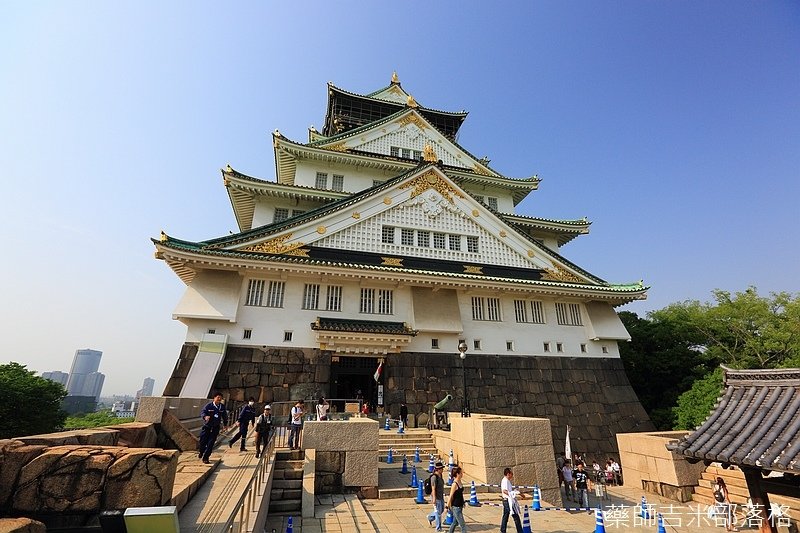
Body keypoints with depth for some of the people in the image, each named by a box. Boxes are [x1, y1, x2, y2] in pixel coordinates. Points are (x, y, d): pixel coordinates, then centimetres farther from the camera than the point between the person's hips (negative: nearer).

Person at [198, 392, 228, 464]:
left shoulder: (222, 406, 2)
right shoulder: (209, 405, -9)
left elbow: (224, 416, 15)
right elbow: (202, 412, -12)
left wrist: (225, 424, 21)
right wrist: (205, 416, -33)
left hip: (215, 428, 2)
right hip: (207, 426, -2)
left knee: (211, 443, -2)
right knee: (203, 440, 5)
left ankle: (205, 458, 12)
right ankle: (201, 452, 39)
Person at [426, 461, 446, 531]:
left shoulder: (440, 475, 3)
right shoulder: (434, 477, -25)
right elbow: (433, 489, -24)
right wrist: (434, 499, -25)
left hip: (441, 496, 9)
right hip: (436, 497, -9)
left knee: (442, 510, 21)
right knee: (438, 512, 3)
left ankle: (430, 517, 41)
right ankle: (438, 528, 20)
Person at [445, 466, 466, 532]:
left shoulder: (460, 482, 2)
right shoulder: (454, 484, -23)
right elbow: (451, 496, -18)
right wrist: (447, 506, -13)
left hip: (460, 506, 8)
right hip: (456, 507, -8)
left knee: (455, 522, 20)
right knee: (463, 525, -1)